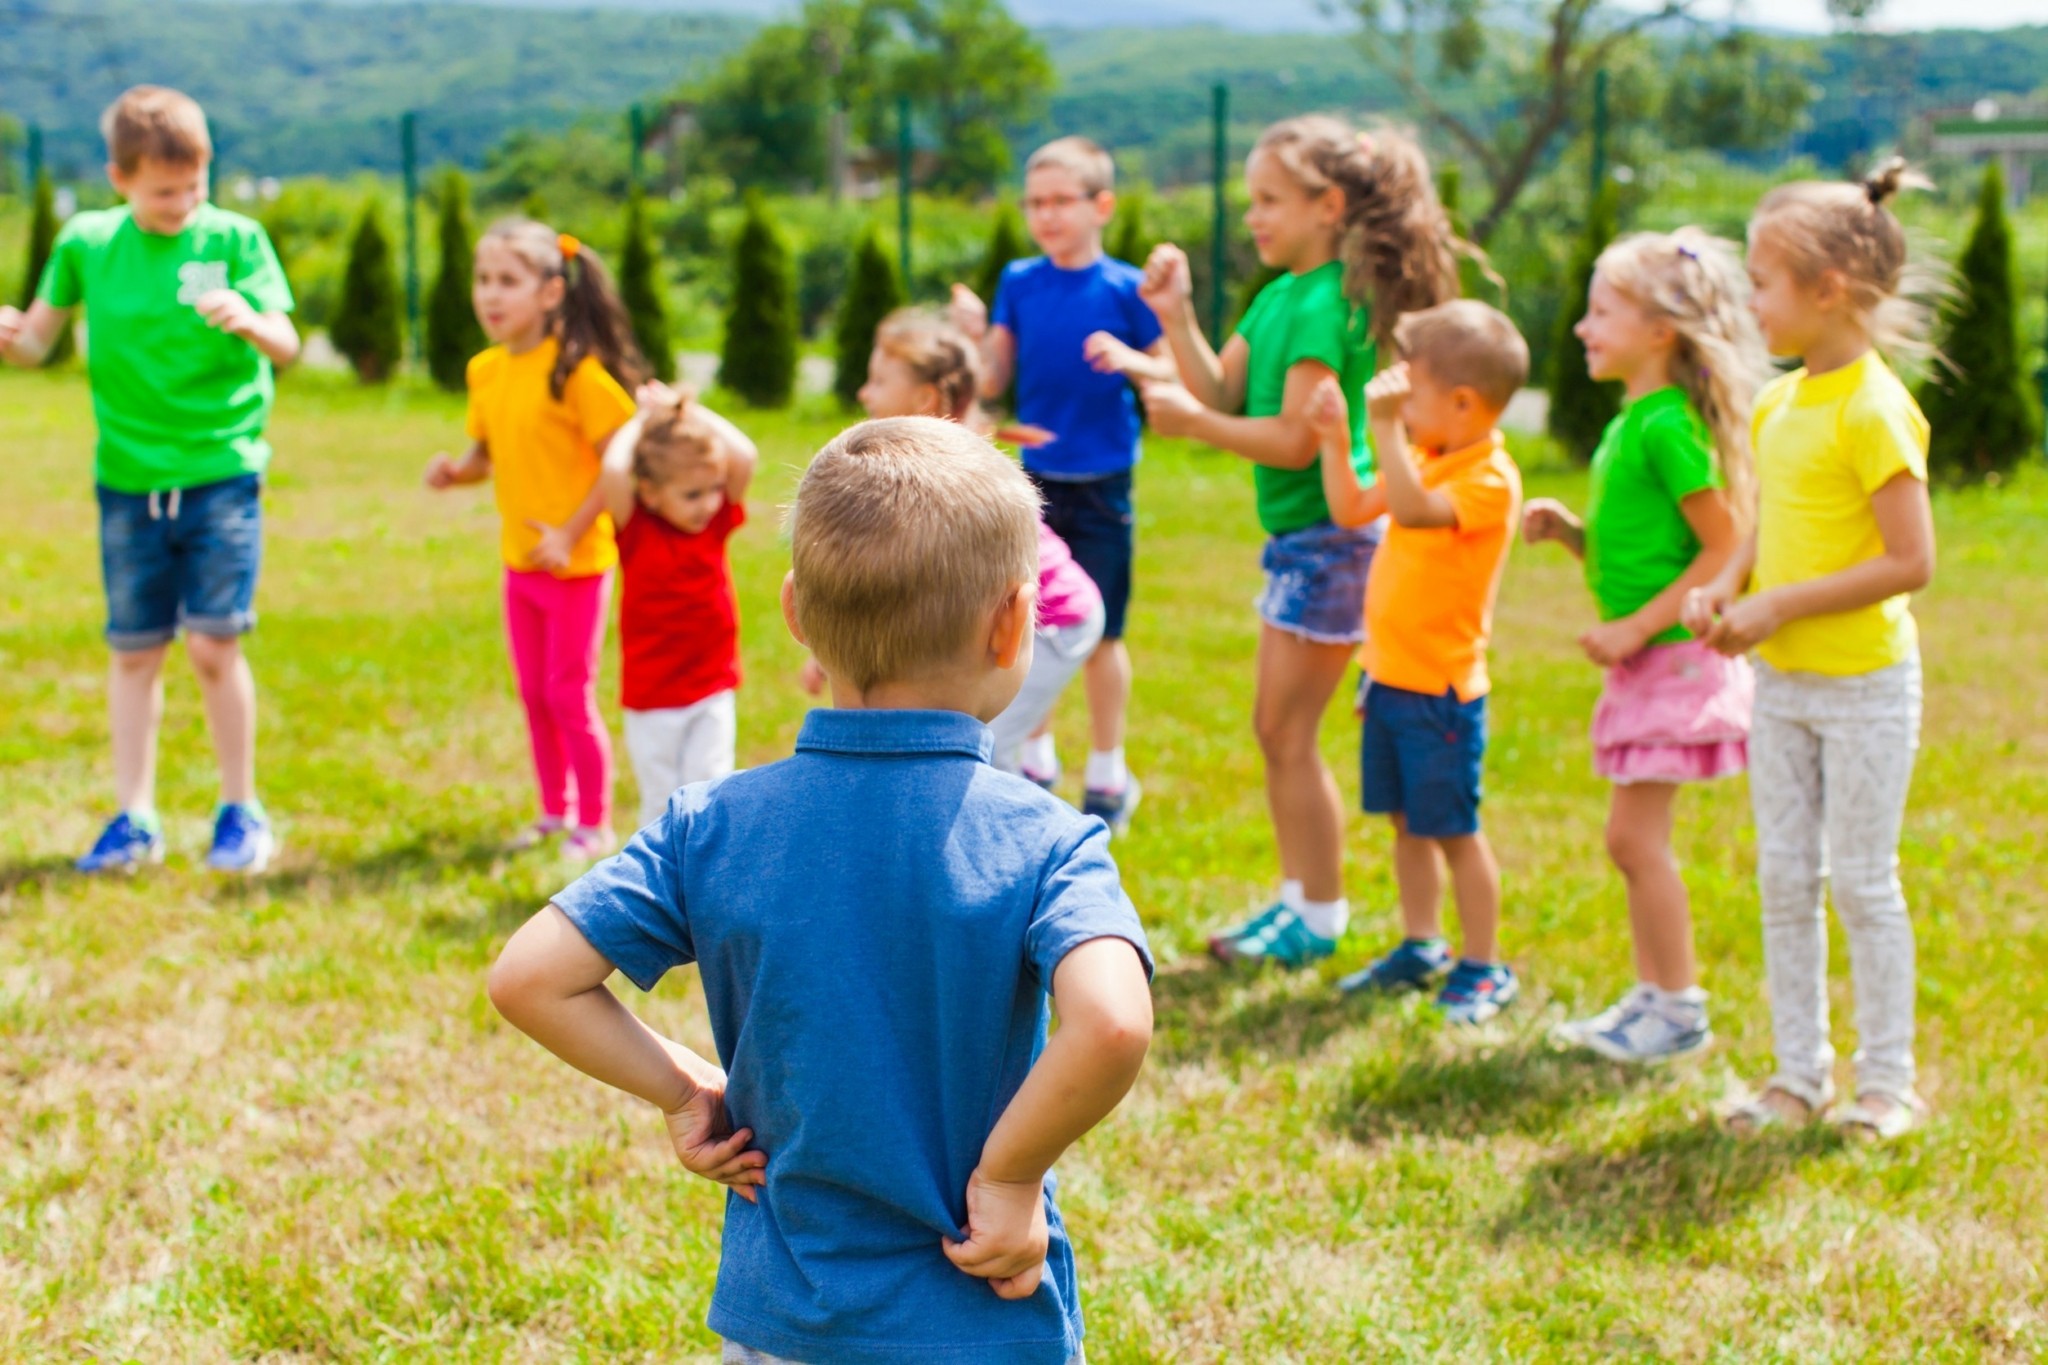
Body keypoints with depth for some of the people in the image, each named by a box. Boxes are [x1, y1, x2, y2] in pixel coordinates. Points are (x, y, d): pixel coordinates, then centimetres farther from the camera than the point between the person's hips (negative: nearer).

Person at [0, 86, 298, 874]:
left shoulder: (234, 238, -3)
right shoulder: (87, 242, 3)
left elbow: (286, 346, -10)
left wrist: (250, 322, -32)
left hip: (222, 471, -3)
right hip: (128, 479, 3)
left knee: (213, 643, -8)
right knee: (133, 651, 6)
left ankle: (242, 811, 8)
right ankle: (133, 819, 16)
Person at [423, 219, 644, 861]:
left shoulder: (575, 370, -18)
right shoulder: (486, 371, 3)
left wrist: (571, 534, -18)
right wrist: (457, 469, -8)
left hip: (575, 562, -7)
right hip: (519, 562, 7)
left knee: (570, 695, 0)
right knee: (534, 694, 15)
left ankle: (595, 823, 14)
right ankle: (555, 810, 31)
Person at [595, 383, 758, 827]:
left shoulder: (716, 520, -2)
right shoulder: (636, 529, -11)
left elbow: (745, 457, -15)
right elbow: (613, 471, -29)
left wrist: (692, 411, -8)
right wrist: (640, 421, -13)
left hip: (713, 691, 2)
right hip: (651, 694, -2)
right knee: (662, 801, 7)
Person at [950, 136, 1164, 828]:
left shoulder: (1125, 288, -7)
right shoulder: (1019, 282, 2)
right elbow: (993, 382, 3)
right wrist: (976, 335, -15)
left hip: (1101, 488, -3)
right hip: (1034, 480, 3)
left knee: (1100, 636, 4)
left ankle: (1108, 773, 19)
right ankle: (1035, 759, 27)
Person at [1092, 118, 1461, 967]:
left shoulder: (1327, 303, -18)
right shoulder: (1281, 295, 11)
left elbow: (1296, 440, -22)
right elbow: (1223, 392, 9)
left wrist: (1189, 421, -17)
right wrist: (1175, 317, -1)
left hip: (1330, 536, -10)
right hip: (1297, 536, 10)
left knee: (1289, 735, -2)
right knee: (1274, 729, 16)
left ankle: (1320, 921, 8)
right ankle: (1298, 897, 27)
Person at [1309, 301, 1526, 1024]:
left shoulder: (1490, 478, -19)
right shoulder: (1428, 460, 10)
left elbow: (1414, 510, -37)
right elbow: (1352, 510, 18)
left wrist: (1387, 426, -41)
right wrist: (1336, 438, 8)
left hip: (1441, 687, -9)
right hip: (1390, 673, 9)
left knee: (1453, 828, 0)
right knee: (1408, 821, 16)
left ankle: (1483, 967, 11)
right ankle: (1420, 948, 29)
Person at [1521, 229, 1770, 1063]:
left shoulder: (1669, 425, -16)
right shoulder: (1631, 421, 14)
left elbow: (1725, 549, -18)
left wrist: (1636, 628, -19)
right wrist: (1567, 530, 5)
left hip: (1674, 654, -10)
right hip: (1644, 659, 10)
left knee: (1637, 836, -7)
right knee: (1634, 840, 13)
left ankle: (1681, 1010, 2)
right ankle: (1652, 995, 22)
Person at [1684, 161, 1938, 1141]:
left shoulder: (1873, 409, -18)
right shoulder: (1777, 404, 7)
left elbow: (1910, 562, -21)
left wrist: (1779, 606, -21)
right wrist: (1724, 588, -3)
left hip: (1865, 683, -7)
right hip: (1780, 684, 7)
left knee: (1862, 879, 1)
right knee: (1784, 878, 10)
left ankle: (1888, 1082, 15)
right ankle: (1799, 1074, 21)